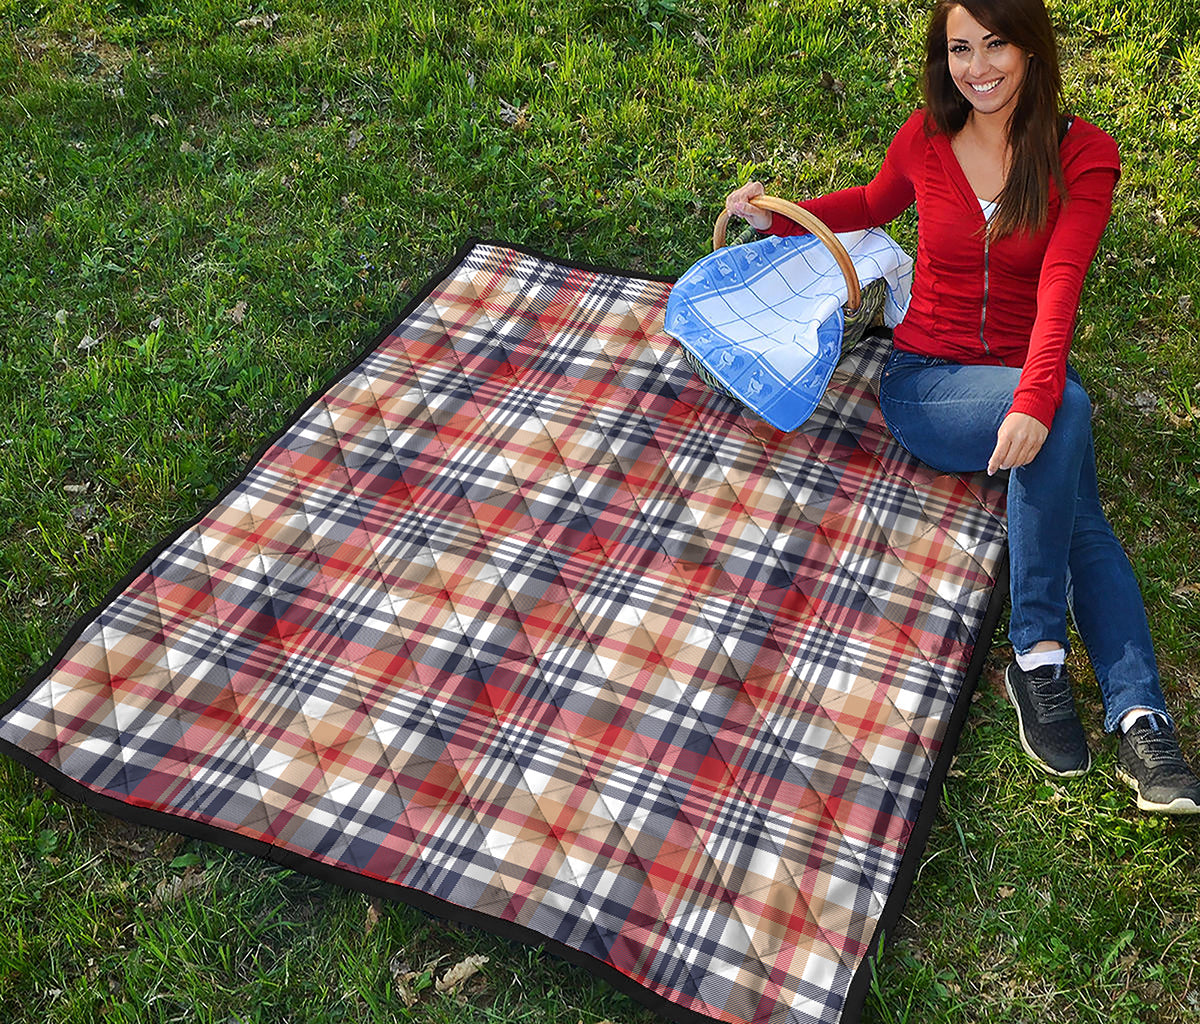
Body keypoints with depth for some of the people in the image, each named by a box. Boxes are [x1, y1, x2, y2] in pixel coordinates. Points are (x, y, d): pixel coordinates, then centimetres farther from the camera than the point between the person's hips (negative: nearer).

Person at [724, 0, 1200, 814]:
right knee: (1069, 409, -32)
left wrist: (1034, 400, -36)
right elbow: (875, 204, 26)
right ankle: (1039, 650, -28)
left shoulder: (1083, 155, -4)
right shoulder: (924, 141, 2)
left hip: (1025, 383, 1)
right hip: (925, 381, -1)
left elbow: (1059, 288, -20)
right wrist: (780, 217, 11)